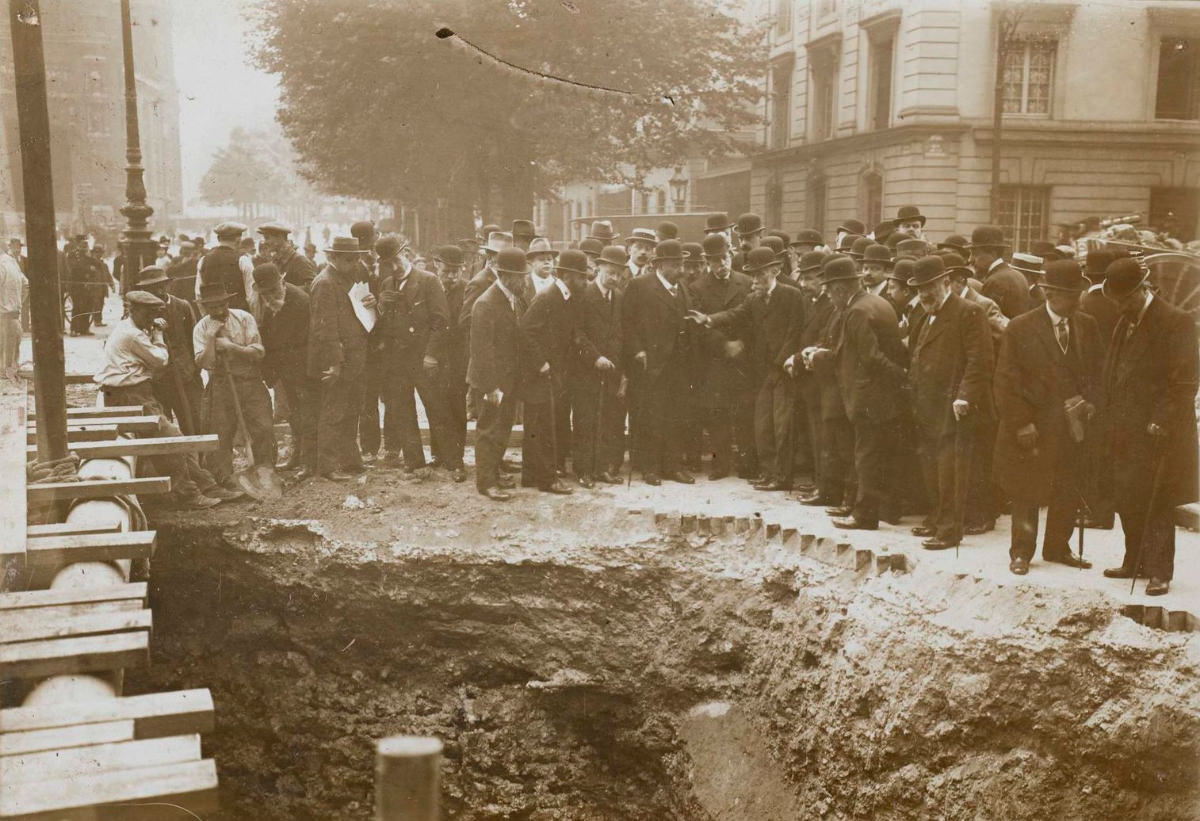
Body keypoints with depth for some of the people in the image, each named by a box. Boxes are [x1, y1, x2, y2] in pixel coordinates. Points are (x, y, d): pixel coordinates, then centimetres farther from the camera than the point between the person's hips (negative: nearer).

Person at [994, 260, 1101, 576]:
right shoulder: (1020, 328, -6)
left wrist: (1091, 402, -4)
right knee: (1027, 493, 4)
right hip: (1033, 427, -4)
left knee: (1069, 491, 10)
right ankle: (1021, 551, 17)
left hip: (1073, 424, 4)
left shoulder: (1087, 326, 7)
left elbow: (1097, 371, 14)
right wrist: (1021, 422, -13)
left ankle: (1057, 547, 27)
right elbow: (1007, 381, -8)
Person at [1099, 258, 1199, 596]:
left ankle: (1159, 571, 9)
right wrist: (1111, 413, 8)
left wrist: (1161, 421, -17)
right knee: (1127, 500, 12)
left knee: (1156, 502, -1)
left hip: (1157, 432, -7)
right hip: (1125, 430, 7)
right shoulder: (1125, 322, 13)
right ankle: (1134, 561, 25)